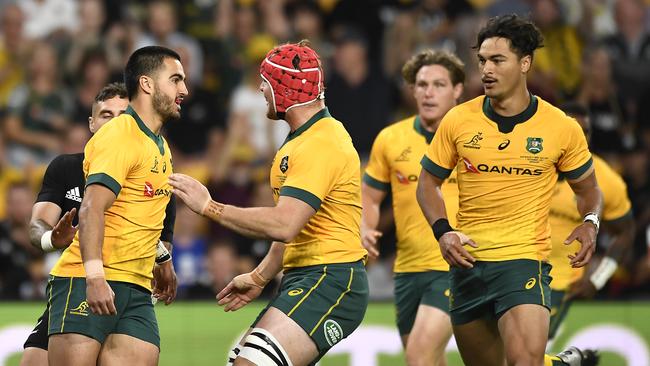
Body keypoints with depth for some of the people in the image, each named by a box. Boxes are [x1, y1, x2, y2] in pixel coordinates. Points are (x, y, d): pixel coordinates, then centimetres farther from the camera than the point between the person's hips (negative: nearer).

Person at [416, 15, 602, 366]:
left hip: (525, 260, -3)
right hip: (467, 262, 3)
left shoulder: (562, 128, -2)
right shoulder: (457, 120, 0)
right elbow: (428, 182, 11)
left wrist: (590, 223, -7)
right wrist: (442, 231, -5)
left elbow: (586, 187, 13)